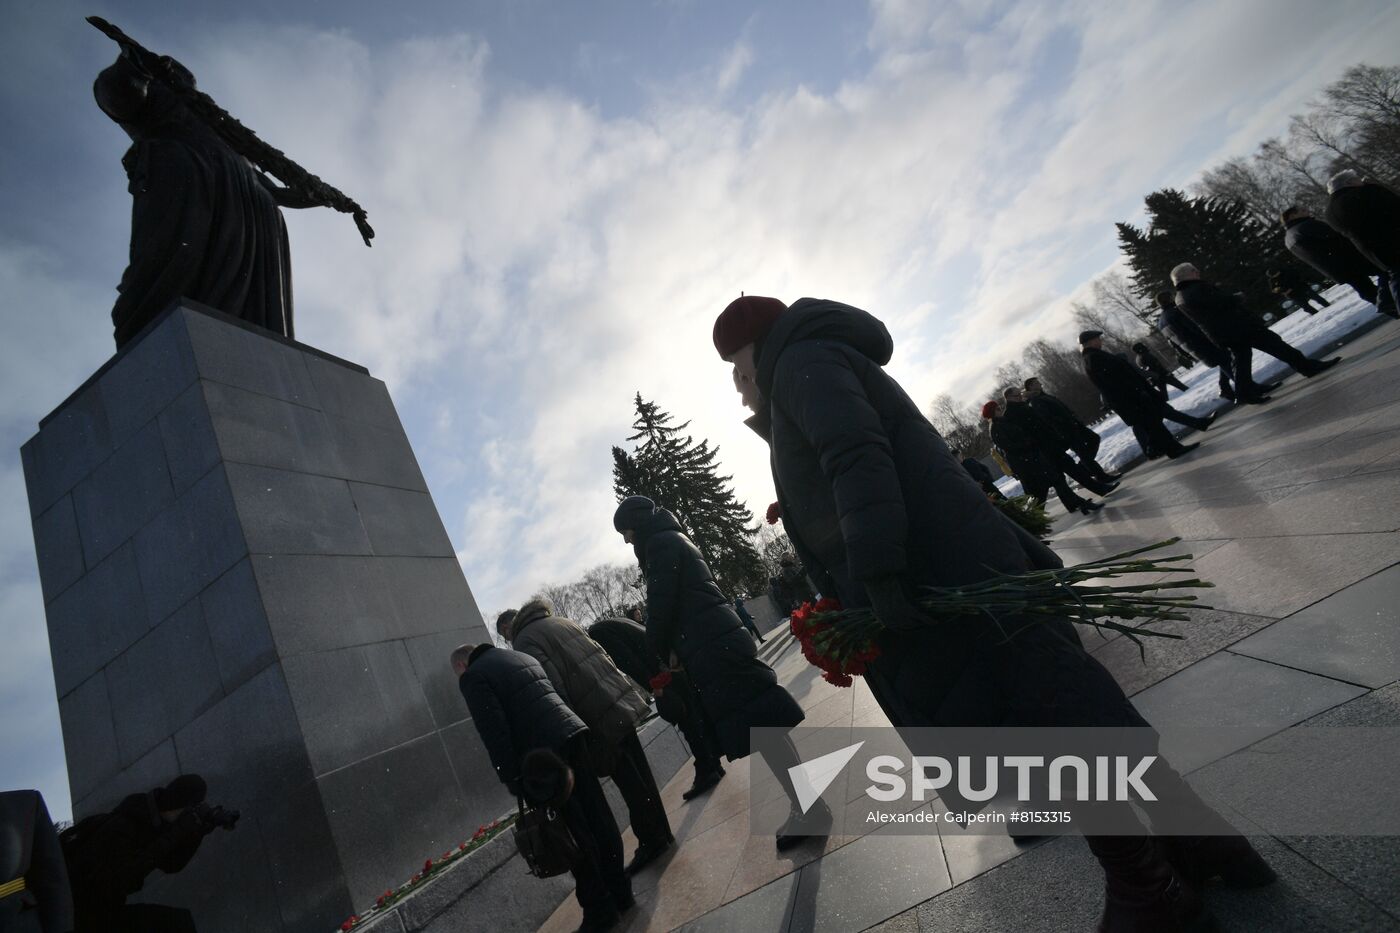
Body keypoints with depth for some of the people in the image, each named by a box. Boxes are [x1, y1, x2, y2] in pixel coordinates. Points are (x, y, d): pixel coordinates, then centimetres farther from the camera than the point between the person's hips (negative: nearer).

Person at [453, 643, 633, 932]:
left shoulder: (473, 677, 1)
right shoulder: (523, 657, 23)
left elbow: (493, 731, -10)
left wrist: (512, 780, -6)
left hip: (543, 752, -7)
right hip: (571, 732, 7)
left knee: (574, 834, 4)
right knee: (598, 820, 14)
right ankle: (620, 894, 26)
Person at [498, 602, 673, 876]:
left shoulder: (524, 643, -5)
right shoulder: (561, 621, 17)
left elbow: (552, 686, -16)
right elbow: (601, 653, 17)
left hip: (599, 716, -8)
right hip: (620, 697, 8)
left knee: (630, 782, 5)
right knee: (640, 774, 16)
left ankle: (651, 842, 18)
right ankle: (661, 833, 28)